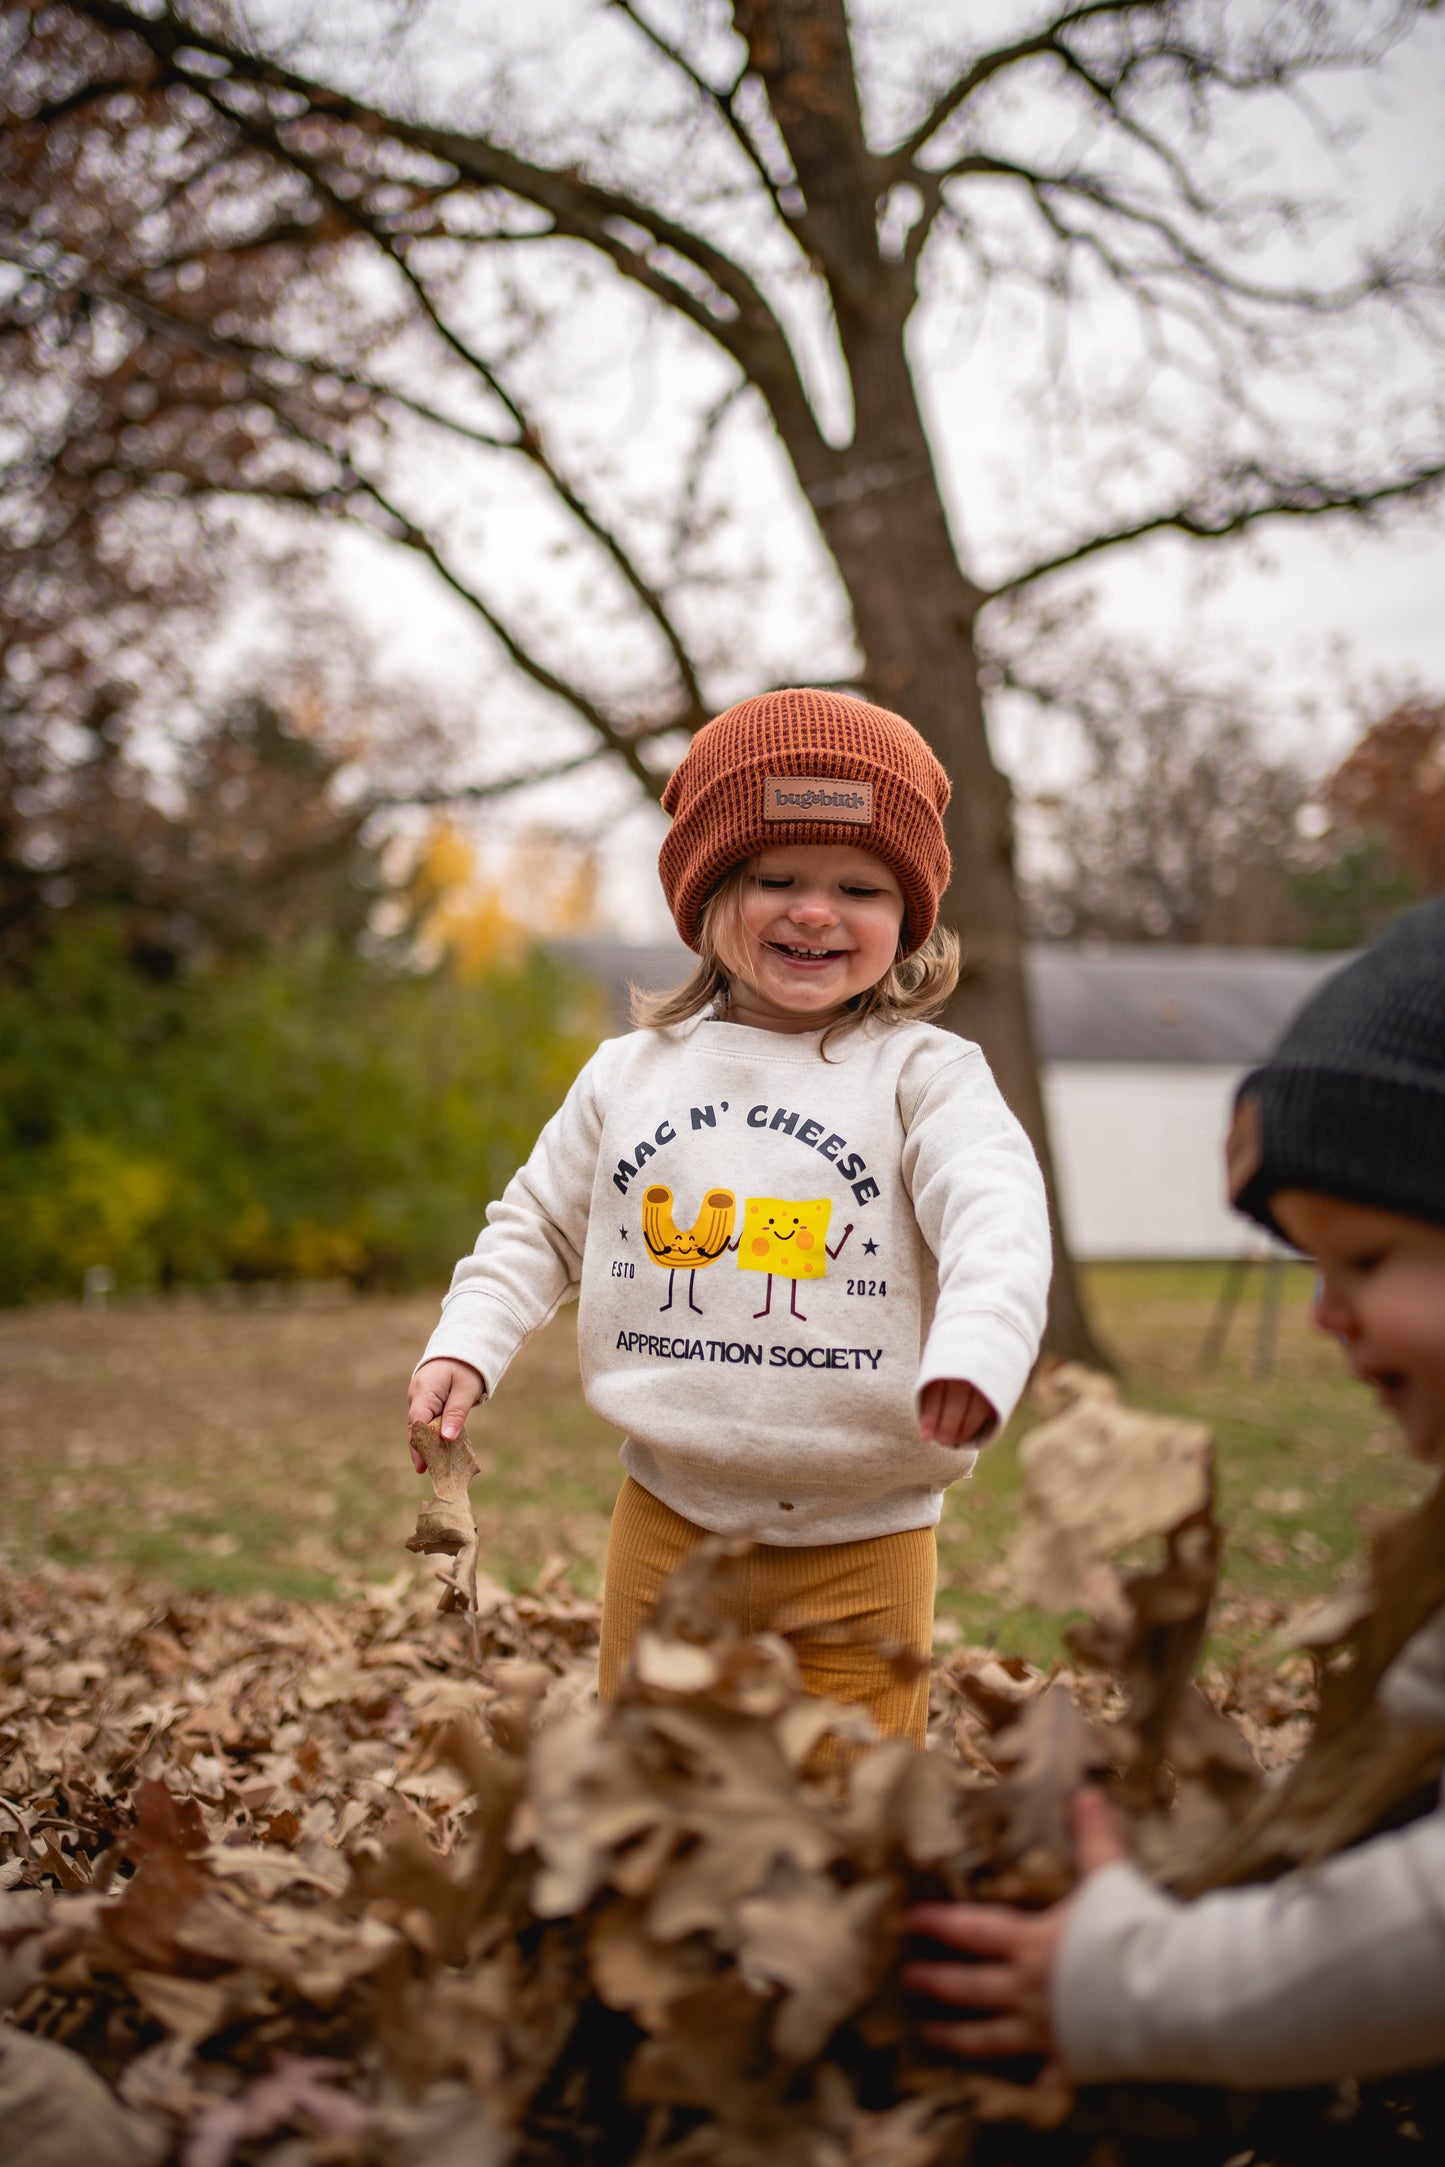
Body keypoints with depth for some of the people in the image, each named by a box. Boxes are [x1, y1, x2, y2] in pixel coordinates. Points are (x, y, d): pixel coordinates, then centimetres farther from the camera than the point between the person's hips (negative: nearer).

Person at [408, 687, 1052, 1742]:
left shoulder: (923, 1073, -6)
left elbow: (999, 1218, -21)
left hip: (862, 1545, -3)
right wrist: (465, 1347, 1)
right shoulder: (630, 1074, 5)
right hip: (669, 1530, 3)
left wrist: (974, 1354, -40)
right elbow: (539, 1224, 16)